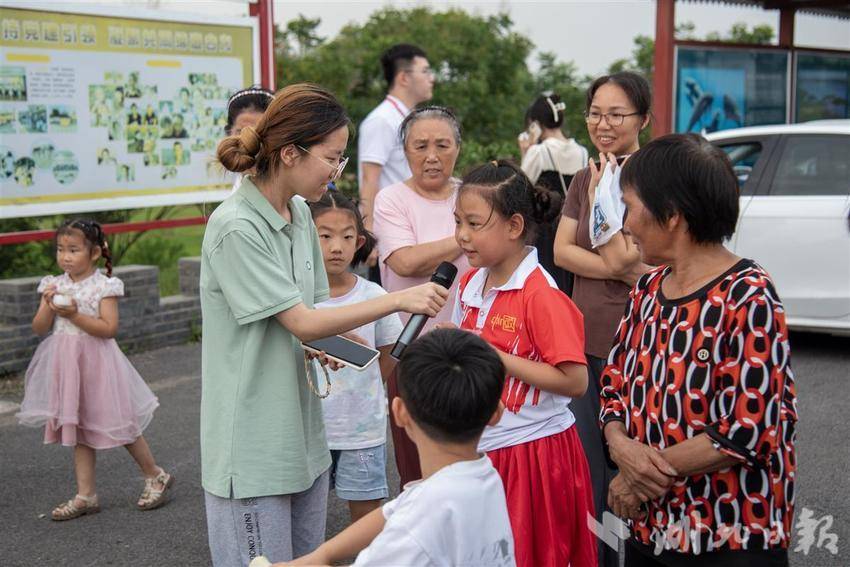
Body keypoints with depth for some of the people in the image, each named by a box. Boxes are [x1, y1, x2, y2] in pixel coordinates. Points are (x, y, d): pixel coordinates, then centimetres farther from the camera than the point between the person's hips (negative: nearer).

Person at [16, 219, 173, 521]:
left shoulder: (104, 286, -11)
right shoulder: (55, 285, 4)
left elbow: (109, 328, -18)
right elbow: (39, 328, 1)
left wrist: (75, 315, -25)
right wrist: (49, 306, -16)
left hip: (96, 363, -5)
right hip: (68, 365, 5)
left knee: (119, 426, 5)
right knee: (79, 432, 10)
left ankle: (156, 476, 23)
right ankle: (86, 495, 17)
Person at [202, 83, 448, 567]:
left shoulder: (299, 214, 7)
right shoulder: (236, 228, -19)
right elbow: (302, 323, -18)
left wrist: (338, 342, -10)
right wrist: (399, 300, -19)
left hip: (303, 431, 8)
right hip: (254, 445, -8)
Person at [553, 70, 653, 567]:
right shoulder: (586, 179, 11)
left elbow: (623, 258, -18)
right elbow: (562, 251, 1)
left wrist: (601, 195, -13)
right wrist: (619, 269, -12)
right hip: (587, 340, 7)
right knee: (589, 468, 14)